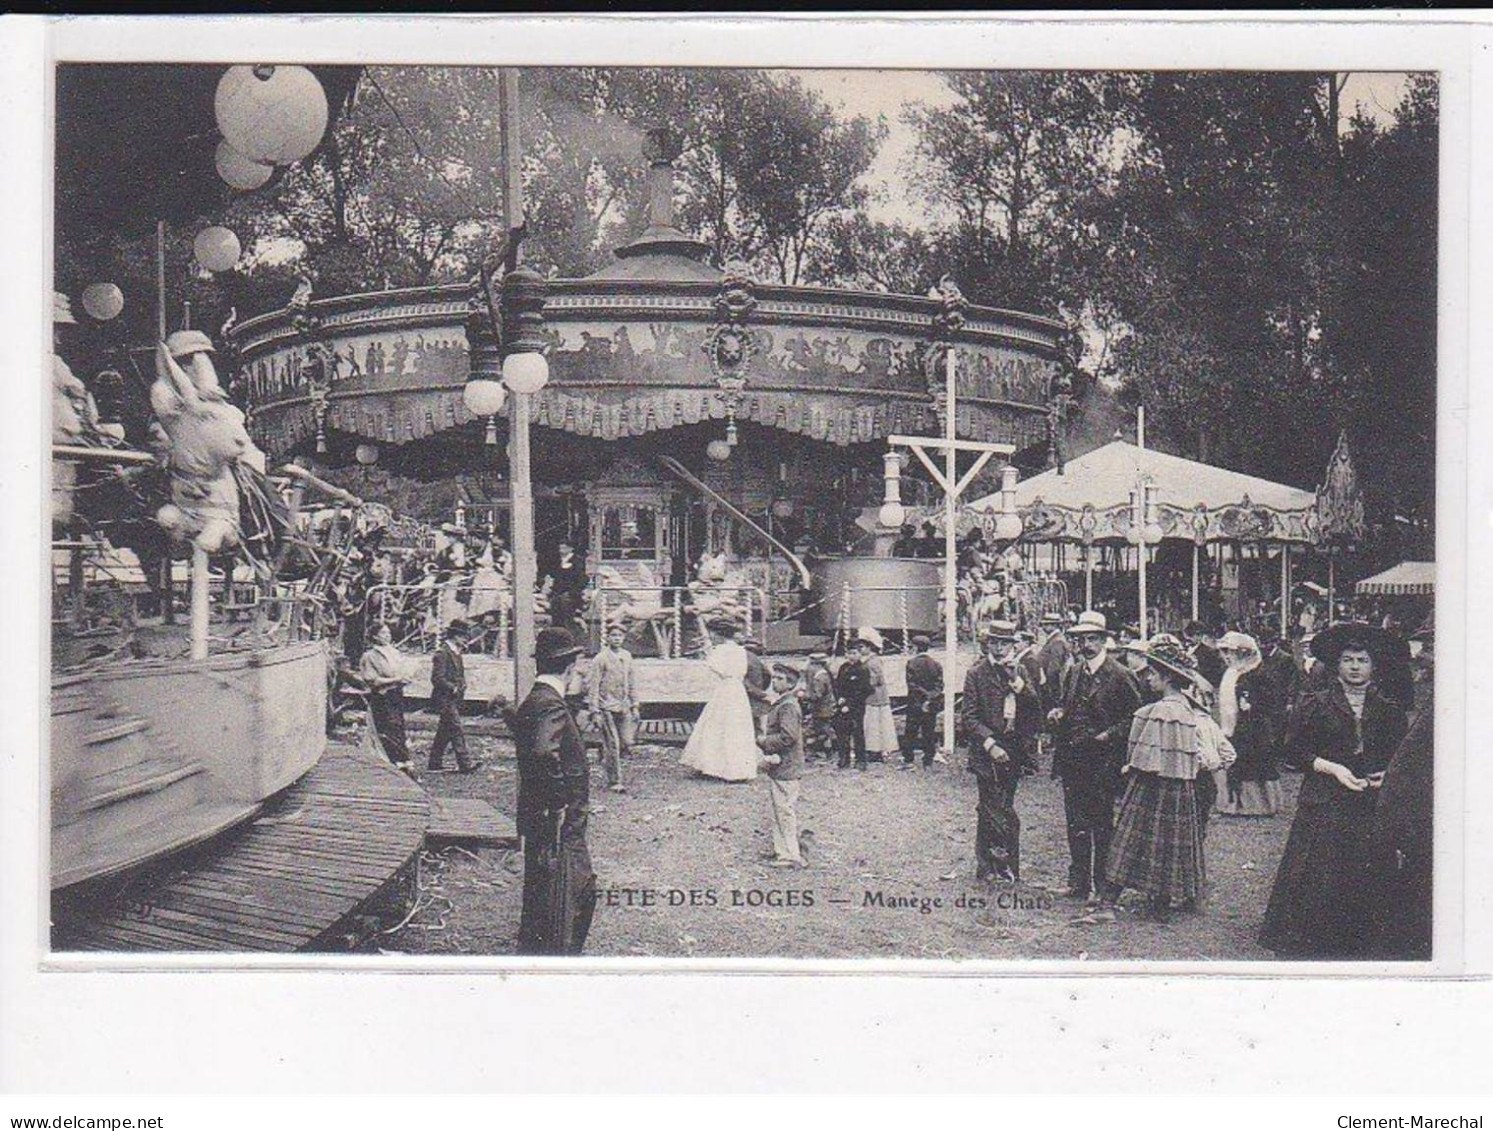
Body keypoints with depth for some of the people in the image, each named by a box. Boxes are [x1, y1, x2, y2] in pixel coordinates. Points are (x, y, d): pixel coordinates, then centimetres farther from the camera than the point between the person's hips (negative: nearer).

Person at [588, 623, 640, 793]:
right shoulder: (600, 659, -9)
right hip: (607, 707, -5)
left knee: (627, 742, 2)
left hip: (624, 706, 5)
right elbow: (593, 685, -9)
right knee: (612, 745, -4)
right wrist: (594, 711, -12)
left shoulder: (627, 656, 9)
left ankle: (607, 761, 30)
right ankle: (614, 782, 5)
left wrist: (635, 705, 14)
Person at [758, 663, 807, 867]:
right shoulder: (778, 703, 15)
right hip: (776, 766, 10)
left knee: (785, 811, -6)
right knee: (776, 810, 17)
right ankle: (780, 849, 27)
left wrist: (766, 741, -14)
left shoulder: (788, 706, -17)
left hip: (785, 767, -10)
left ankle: (791, 856, -1)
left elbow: (788, 736, -25)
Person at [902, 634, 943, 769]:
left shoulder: (912, 663, -9)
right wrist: (930, 698, -8)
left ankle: (908, 760, 8)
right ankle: (928, 762, 9)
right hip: (932, 706, 3)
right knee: (929, 734, 9)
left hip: (915, 705, -3)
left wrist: (921, 703, -12)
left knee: (911, 733, 7)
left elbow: (912, 686, -13)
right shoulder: (936, 665, 4)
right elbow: (939, 686, -2)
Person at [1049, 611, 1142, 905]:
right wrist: (1057, 712, 2)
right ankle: (1078, 880, 17)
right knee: (1075, 824, 9)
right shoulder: (1073, 672, 12)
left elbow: (1135, 714, -5)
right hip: (1072, 759, 6)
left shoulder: (1119, 676, -7)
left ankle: (1100, 884, 9)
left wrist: (1110, 735, -14)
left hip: (1102, 761, -5)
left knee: (1101, 824, 2)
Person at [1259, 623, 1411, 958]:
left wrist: (1386, 775, -4)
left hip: (1373, 806, 2)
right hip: (1324, 804, -2)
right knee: (1318, 878, -4)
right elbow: (1296, 748, 1)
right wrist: (1333, 768, -11)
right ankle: (1311, 943, 5)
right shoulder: (1315, 704, 3)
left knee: (1367, 879, -1)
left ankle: (1358, 945, 10)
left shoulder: (1390, 710, 11)